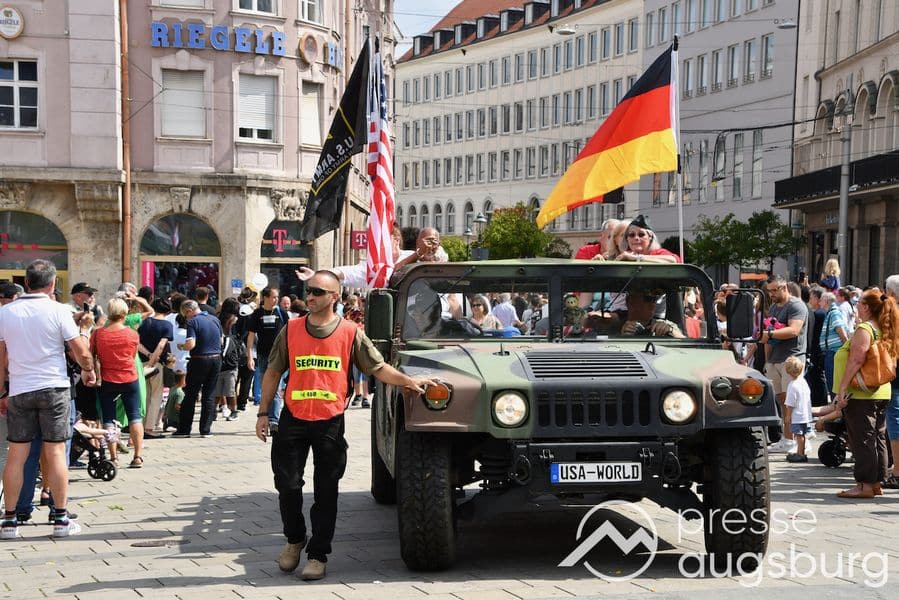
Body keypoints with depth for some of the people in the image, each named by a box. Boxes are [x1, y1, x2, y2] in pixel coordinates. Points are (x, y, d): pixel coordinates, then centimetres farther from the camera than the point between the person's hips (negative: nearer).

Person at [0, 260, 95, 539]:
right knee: (55, 453, 2)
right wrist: (88, 371, 13)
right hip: (54, 388, -2)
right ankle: (61, 518, 6)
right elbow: (81, 351, -7)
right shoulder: (57, 310, -7)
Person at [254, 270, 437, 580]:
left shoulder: (350, 333, -2)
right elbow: (273, 372, 9)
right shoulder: (290, 330, 3)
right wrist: (263, 412, 5)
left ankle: (318, 555, 13)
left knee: (326, 492, 3)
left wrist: (409, 381, -11)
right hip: (293, 418, 1)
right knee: (287, 485, 4)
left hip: (330, 422, -1)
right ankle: (294, 540, 28)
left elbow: (378, 368, 3)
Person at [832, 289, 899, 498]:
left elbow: (857, 360, -23)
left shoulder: (864, 329, -15)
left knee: (862, 440, -5)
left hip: (861, 394, -9)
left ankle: (865, 484, -4)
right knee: (878, 438, 12)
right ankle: (876, 482, 17)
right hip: (881, 393, 9)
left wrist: (842, 388, -21)